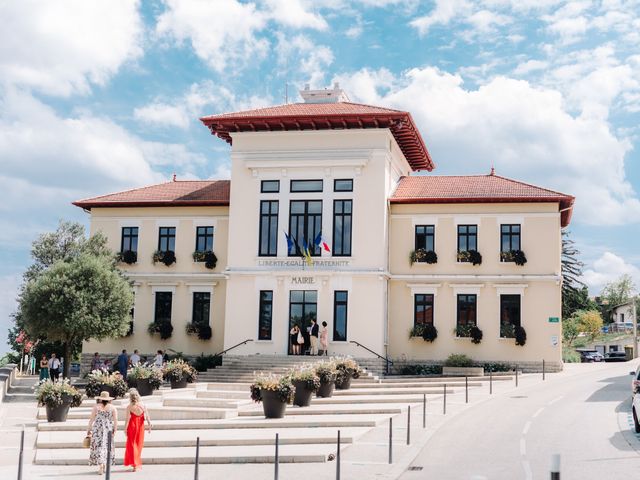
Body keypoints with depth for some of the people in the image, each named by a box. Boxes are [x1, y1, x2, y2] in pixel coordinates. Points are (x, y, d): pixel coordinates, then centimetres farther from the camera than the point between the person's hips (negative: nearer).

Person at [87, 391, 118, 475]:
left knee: (99, 446, 1)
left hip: (98, 429, -2)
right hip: (108, 430, 2)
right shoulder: (112, 407, 2)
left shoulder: (96, 407, -2)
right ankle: (104, 466, 17)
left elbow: (91, 419, -3)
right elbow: (115, 420, -4)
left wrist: (89, 429, 5)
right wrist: (114, 430, 1)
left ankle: (100, 466, -7)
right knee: (106, 446, 13)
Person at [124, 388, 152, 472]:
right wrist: (149, 426, -1)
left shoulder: (129, 407, -13)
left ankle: (135, 464, 2)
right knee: (139, 444, 17)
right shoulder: (143, 405, -6)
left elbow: (127, 419, -13)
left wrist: (125, 428, -6)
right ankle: (137, 462, 28)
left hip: (132, 426, -3)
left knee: (132, 444, 8)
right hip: (140, 426, 3)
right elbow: (147, 417, -6)